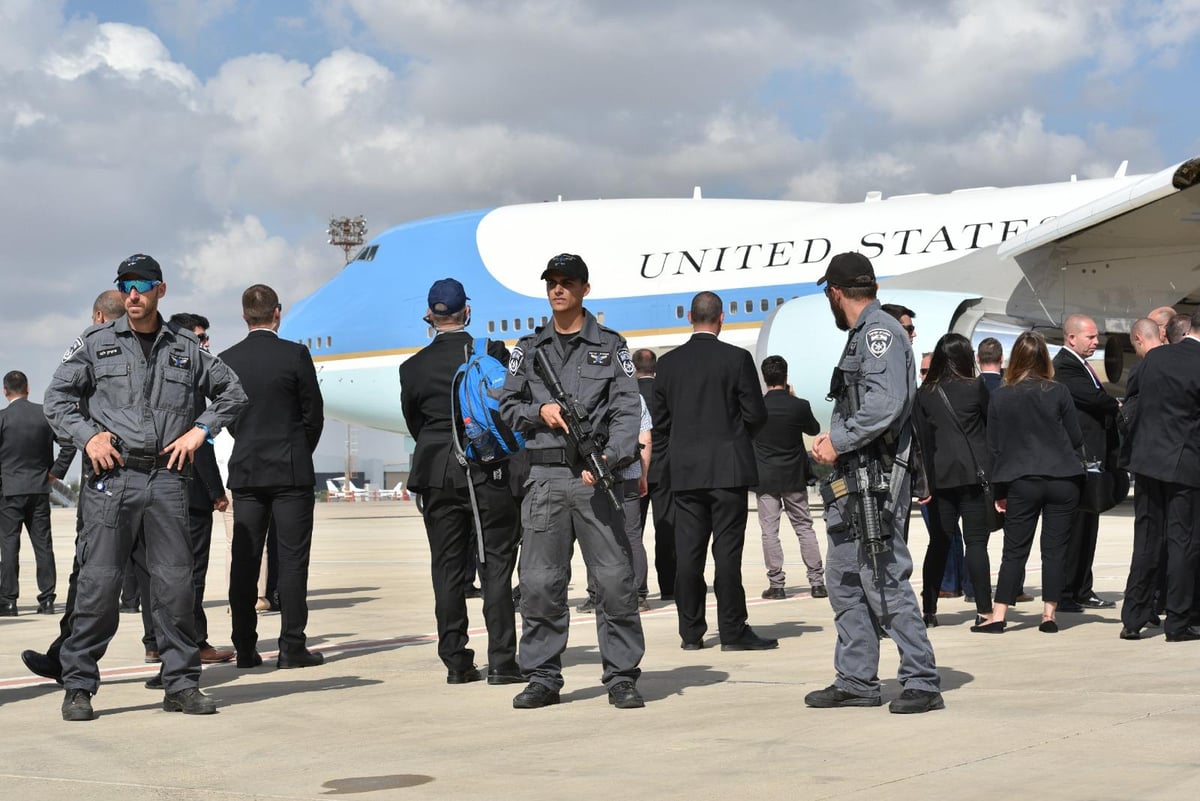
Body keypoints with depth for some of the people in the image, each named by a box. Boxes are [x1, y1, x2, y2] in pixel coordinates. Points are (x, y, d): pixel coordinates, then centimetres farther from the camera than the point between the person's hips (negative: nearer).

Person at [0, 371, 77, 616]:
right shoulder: (45, 413, 1)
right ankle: (47, 599, 5)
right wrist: (55, 472, 6)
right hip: (40, 488, 3)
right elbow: (69, 444, -1)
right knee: (43, 544, 6)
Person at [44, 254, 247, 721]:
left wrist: (201, 428, 7)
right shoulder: (96, 343, 9)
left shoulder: (186, 348, 13)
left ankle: (182, 685, 10)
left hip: (167, 479, 2)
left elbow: (232, 393, 22)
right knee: (98, 582, -4)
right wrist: (87, 436, -6)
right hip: (112, 477, -2)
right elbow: (57, 398, 9)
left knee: (176, 582, 1)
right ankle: (78, 686, 5)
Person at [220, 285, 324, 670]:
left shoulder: (226, 361, 2)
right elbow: (314, 413, -3)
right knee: (292, 559, 0)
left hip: (245, 472, 3)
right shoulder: (295, 354, -8)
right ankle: (292, 646, -1)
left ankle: (245, 648, 8)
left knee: (244, 561, 7)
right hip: (291, 471, -3)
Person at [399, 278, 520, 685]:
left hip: (437, 474, 2)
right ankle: (501, 661, -1)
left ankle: (456, 661, 9)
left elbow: (414, 423, 10)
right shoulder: (493, 352, -5)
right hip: (490, 472, -2)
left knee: (447, 568, 8)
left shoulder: (413, 367, 1)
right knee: (496, 564, 2)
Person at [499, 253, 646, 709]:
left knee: (615, 580, -4)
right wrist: (540, 410, -6)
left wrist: (609, 459, -17)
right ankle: (543, 677, 11)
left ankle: (622, 678, 3)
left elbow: (626, 410, -2)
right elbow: (507, 406, 16)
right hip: (545, 475, 3)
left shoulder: (610, 346, 7)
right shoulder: (529, 349, 16)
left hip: (598, 474, -2)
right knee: (539, 582, 2)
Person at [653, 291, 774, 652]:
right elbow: (756, 414, -6)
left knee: (688, 553, 5)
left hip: (685, 470, 3)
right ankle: (733, 632, 0)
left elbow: (660, 420, 7)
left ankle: (691, 632, 10)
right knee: (727, 551, -2)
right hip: (728, 468, -3)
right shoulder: (737, 358, -7)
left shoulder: (668, 362, 3)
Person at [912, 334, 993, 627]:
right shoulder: (975, 388, -3)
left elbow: (922, 438, 7)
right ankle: (984, 610, -5)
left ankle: (929, 610, 11)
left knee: (939, 543, 10)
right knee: (976, 542, -2)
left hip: (940, 475, 3)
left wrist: (927, 477, 11)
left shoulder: (924, 394, 5)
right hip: (974, 474, -3)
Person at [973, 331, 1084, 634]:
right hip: (1062, 480, 0)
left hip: (1022, 483, 0)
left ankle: (998, 616, 1)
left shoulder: (999, 397, 0)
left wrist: (999, 490, 10)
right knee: (1055, 547, 5)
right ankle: (1049, 614, 5)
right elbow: (1076, 439, 4)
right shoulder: (1059, 392, -1)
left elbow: (995, 446, 3)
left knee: (1015, 549, 4)